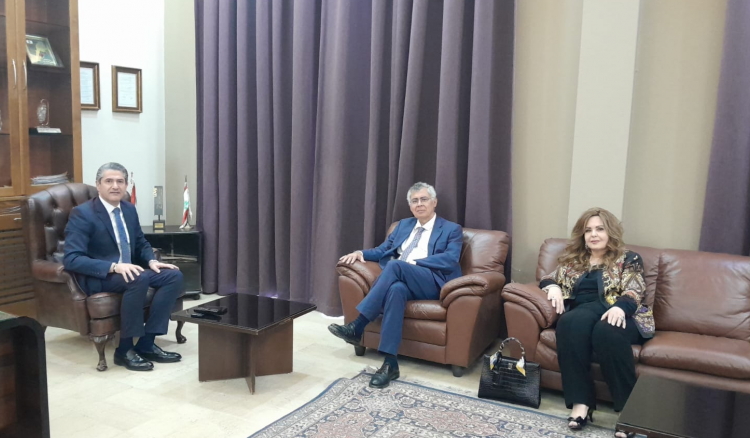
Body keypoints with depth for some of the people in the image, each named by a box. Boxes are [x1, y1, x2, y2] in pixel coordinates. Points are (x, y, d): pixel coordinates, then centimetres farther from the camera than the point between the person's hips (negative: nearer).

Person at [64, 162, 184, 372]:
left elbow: (141, 243, 20)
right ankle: (125, 349, -21)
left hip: (127, 270, 7)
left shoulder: (129, 209, 8)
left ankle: (146, 343, -13)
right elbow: (71, 259, -22)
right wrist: (114, 266, -33)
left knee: (174, 275, -14)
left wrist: (151, 261, -4)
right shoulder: (82, 214, -13)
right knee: (140, 279, -36)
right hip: (97, 277, -7)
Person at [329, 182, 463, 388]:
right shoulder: (403, 225, 26)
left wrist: (415, 262, -16)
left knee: (395, 265, -34)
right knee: (396, 289, -36)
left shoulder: (452, 230, 10)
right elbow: (383, 250, 24)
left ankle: (357, 326, -33)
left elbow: (450, 260, -7)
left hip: (432, 283, -3)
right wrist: (360, 252, 2)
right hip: (400, 279, 4)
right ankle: (390, 363, -39)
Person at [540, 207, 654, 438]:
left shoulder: (629, 259, 14)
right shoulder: (573, 259, 24)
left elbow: (633, 293, 0)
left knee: (606, 332, -39)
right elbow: (548, 278, 26)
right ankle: (581, 402, -34)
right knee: (570, 324, -36)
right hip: (582, 313, 2)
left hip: (618, 314, -2)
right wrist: (553, 287, 0)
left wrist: (619, 307, -23)